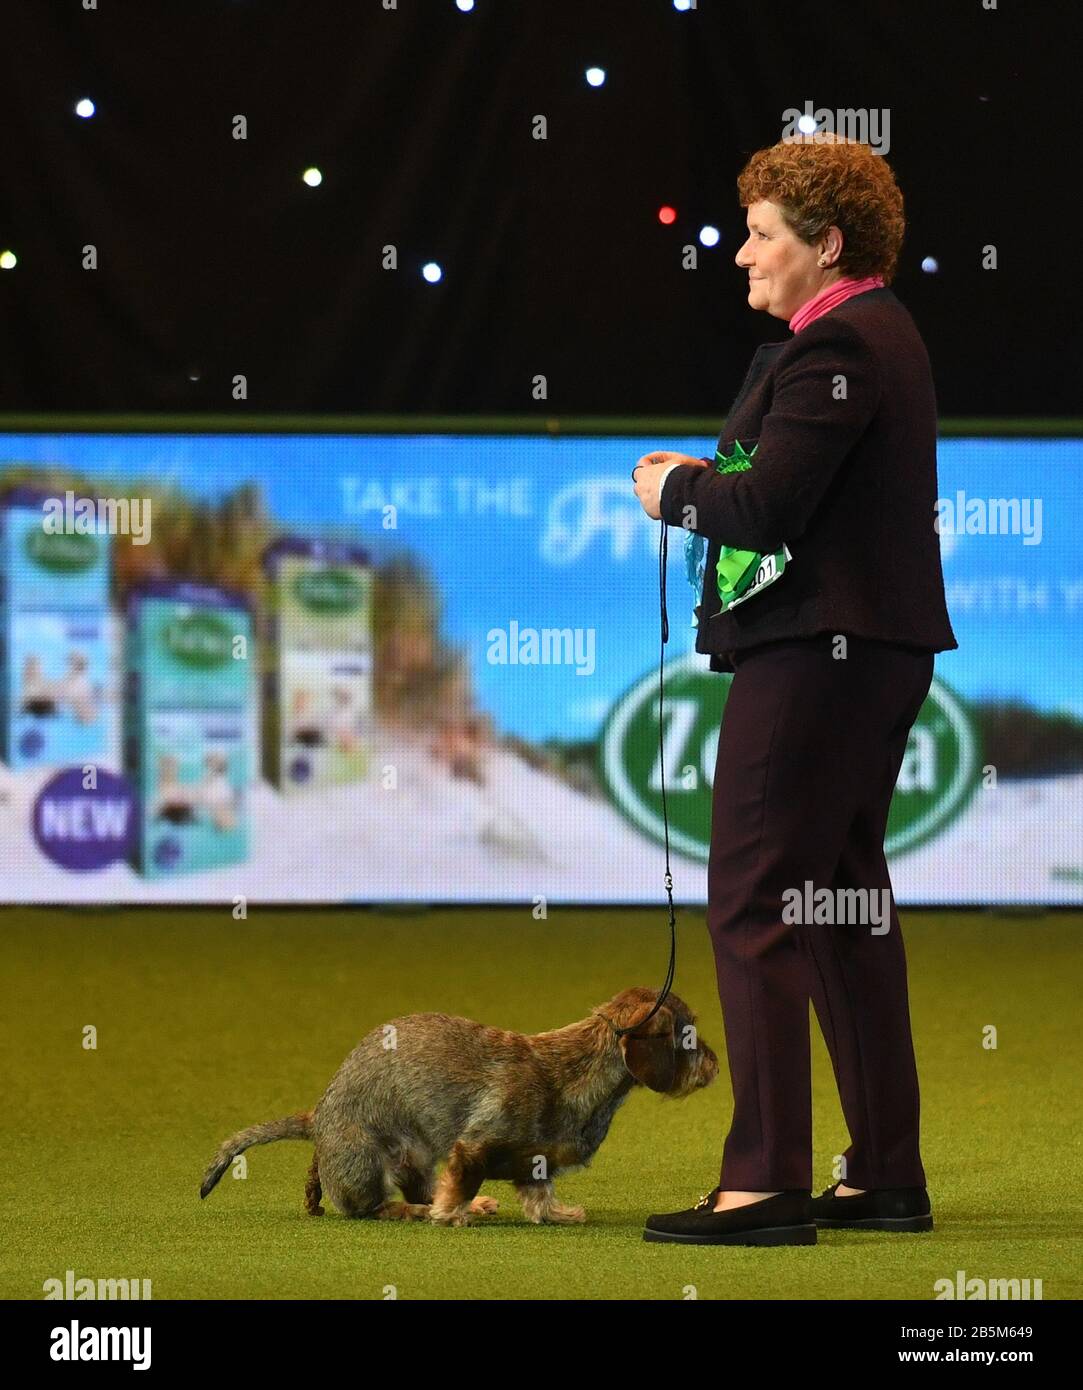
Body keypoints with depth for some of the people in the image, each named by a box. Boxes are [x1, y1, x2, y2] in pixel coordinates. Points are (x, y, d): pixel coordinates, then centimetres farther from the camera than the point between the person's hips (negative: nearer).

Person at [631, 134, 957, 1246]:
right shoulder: (881, 333, 17)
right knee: (847, 902, 15)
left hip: (812, 654, -11)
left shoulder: (833, 346, -17)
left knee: (754, 904, -9)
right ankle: (886, 1175, 19)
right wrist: (707, 480, 4)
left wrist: (674, 489, -5)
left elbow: (767, 507, -23)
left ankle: (763, 1182, -11)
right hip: (879, 648, 11)